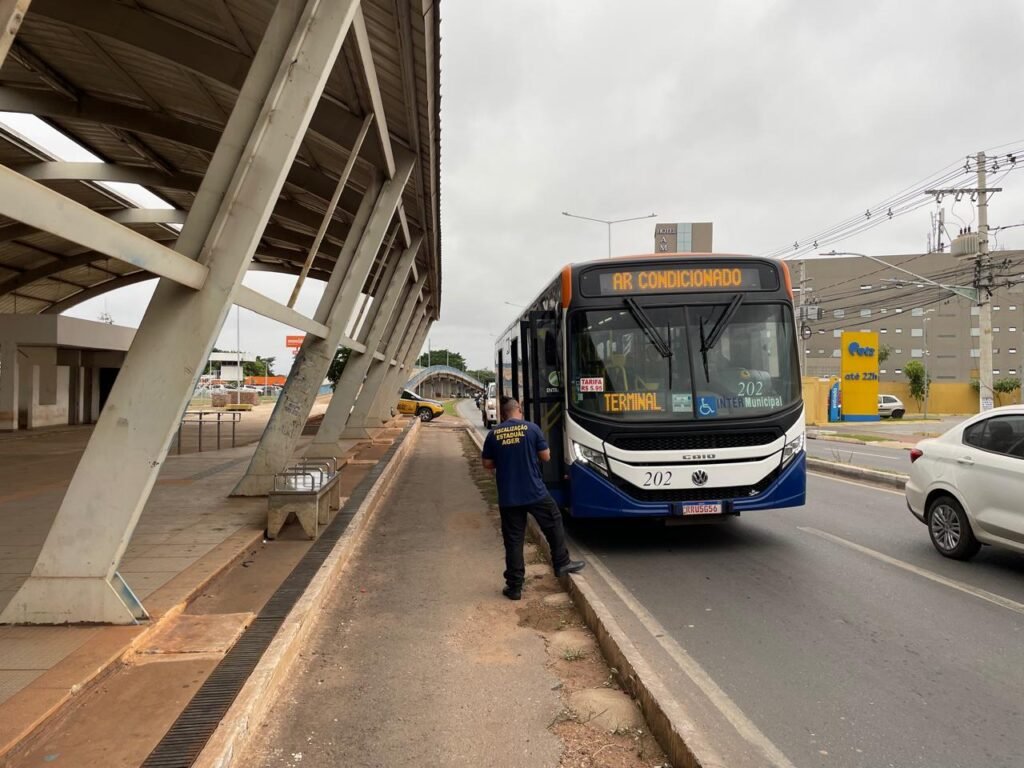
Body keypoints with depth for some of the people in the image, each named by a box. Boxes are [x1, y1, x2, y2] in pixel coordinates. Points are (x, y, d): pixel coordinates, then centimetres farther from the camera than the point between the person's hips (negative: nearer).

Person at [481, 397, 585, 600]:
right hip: (535, 492, -2)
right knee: (554, 524, 22)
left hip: (507, 497, 2)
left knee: (513, 540, 8)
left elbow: (487, 464, 5)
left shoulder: (493, 434, -1)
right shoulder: (532, 428, -6)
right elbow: (545, 456, -1)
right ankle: (562, 564, 31)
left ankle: (514, 586, 12)